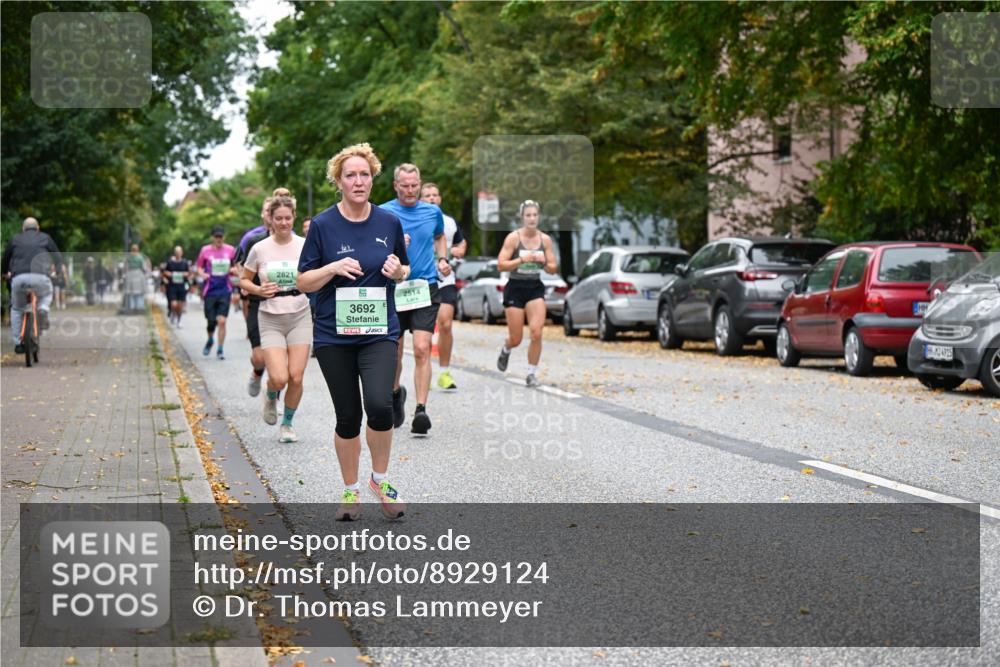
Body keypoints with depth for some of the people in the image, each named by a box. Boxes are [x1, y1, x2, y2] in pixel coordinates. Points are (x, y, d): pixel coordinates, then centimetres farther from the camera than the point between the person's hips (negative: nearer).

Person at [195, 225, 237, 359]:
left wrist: (233, 270, -8)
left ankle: (220, 350, 2)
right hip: (210, 291, 0)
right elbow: (199, 267, 9)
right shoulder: (205, 250, 2)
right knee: (210, 321, 3)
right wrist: (202, 274, -12)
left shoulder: (230, 250, 4)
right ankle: (210, 340, 34)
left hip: (224, 291, 0)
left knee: (222, 321, -8)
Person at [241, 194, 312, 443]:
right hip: (271, 320, -1)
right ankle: (271, 397, 23)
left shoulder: (305, 246, -1)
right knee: (279, 378, -14)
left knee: (296, 377, -5)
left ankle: (287, 424, 19)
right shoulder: (259, 249, -2)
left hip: (300, 317, 1)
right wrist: (258, 290, -11)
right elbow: (244, 280, 9)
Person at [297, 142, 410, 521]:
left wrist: (397, 270, -8)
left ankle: (381, 478, 4)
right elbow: (303, 282, -1)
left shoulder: (389, 222, 3)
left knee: (379, 405, -19)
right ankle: (350, 490, 24)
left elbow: (405, 272, 15)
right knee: (348, 416, 4)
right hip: (334, 335, -1)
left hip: (379, 331, 1)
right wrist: (334, 268, -18)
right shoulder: (323, 225, -4)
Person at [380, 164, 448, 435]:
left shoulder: (433, 212, 8)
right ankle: (396, 392, 39)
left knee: (422, 350, -13)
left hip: (425, 288, 0)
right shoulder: (383, 213, -1)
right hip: (393, 288, 0)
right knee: (394, 351, 9)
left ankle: (420, 410, -16)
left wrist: (441, 259, 9)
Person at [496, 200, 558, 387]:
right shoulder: (513, 237, -9)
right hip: (515, 288, -2)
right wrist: (522, 260, -24)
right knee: (516, 339, 4)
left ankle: (532, 373, 2)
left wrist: (544, 261, -14)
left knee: (536, 333, -13)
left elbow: (553, 269, 6)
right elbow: (501, 265, -13)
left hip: (535, 288, 2)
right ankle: (505, 350, 41)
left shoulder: (545, 239, 1)